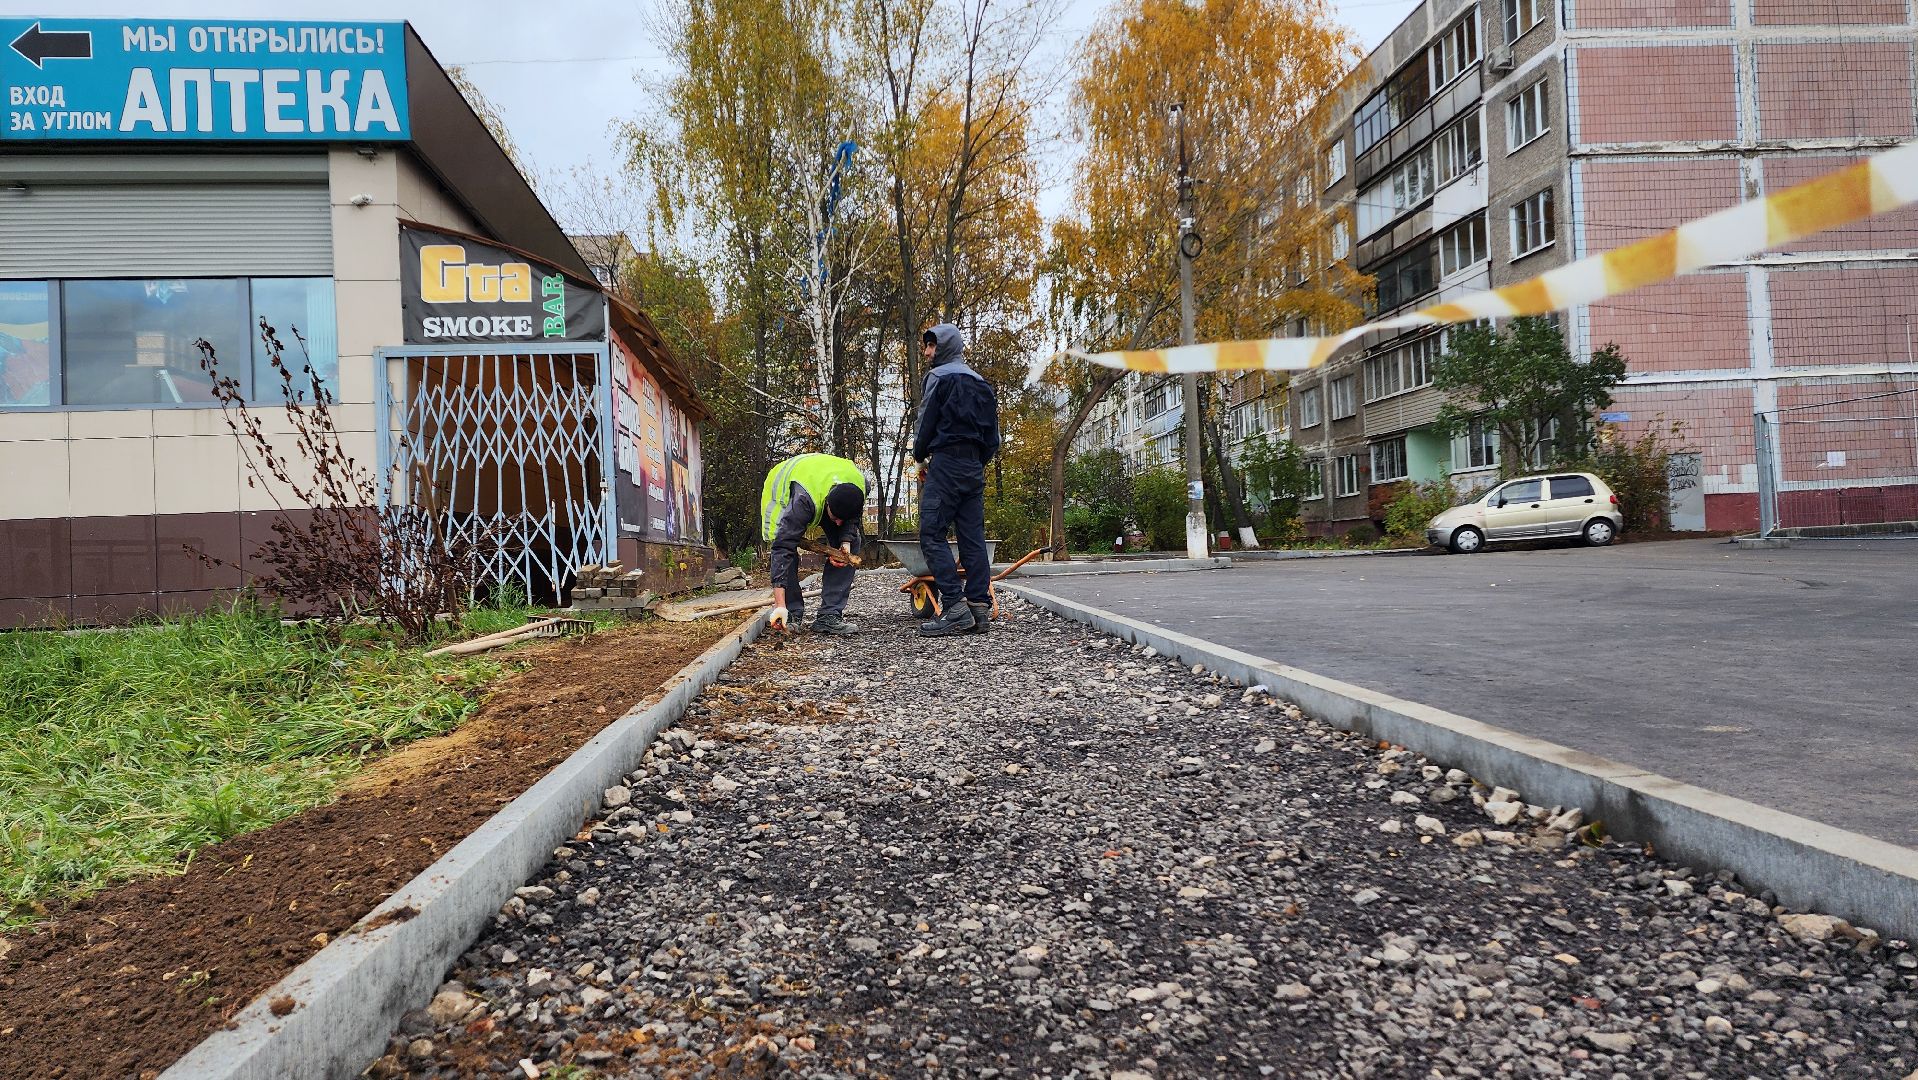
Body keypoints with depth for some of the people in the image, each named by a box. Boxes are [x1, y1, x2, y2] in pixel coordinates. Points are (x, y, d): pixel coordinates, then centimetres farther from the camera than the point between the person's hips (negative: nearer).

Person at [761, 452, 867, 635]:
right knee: (786, 543, -27)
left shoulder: (861, 485, -33)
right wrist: (780, 605, -53)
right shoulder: (803, 499, -48)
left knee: (851, 544, -13)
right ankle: (792, 614, -11)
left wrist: (846, 540, -30)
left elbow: (854, 516, -8)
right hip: (785, 486, -4)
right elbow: (783, 548, -49)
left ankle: (829, 616, -12)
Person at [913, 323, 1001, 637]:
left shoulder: (940, 376, -3)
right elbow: (992, 436, 19)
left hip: (946, 461, -8)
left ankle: (955, 607, -19)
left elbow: (926, 421, -5)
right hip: (975, 468, 8)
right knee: (973, 538, 4)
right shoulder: (981, 382, 21)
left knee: (932, 534, -9)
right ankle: (979, 607, 0)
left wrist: (920, 457, 9)